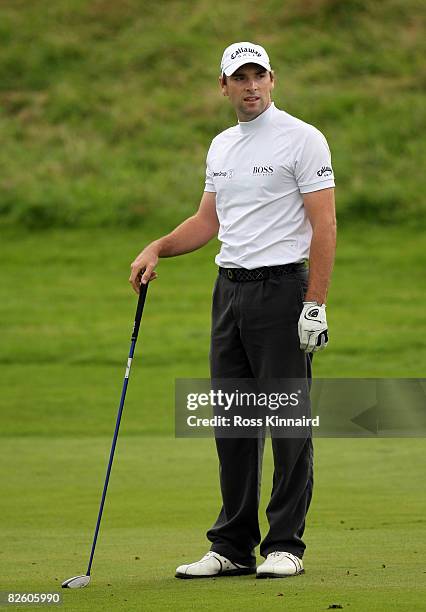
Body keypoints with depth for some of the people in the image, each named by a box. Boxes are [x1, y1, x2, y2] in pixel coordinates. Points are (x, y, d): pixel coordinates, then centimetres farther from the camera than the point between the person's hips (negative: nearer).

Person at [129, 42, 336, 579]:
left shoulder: (301, 139, -7)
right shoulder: (221, 147, 15)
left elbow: (324, 223, -11)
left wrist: (315, 304, -17)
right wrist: (157, 248, 6)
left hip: (282, 289, -7)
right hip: (230, 290, 7)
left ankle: (285, 546, 2)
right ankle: (233, 546, 13)